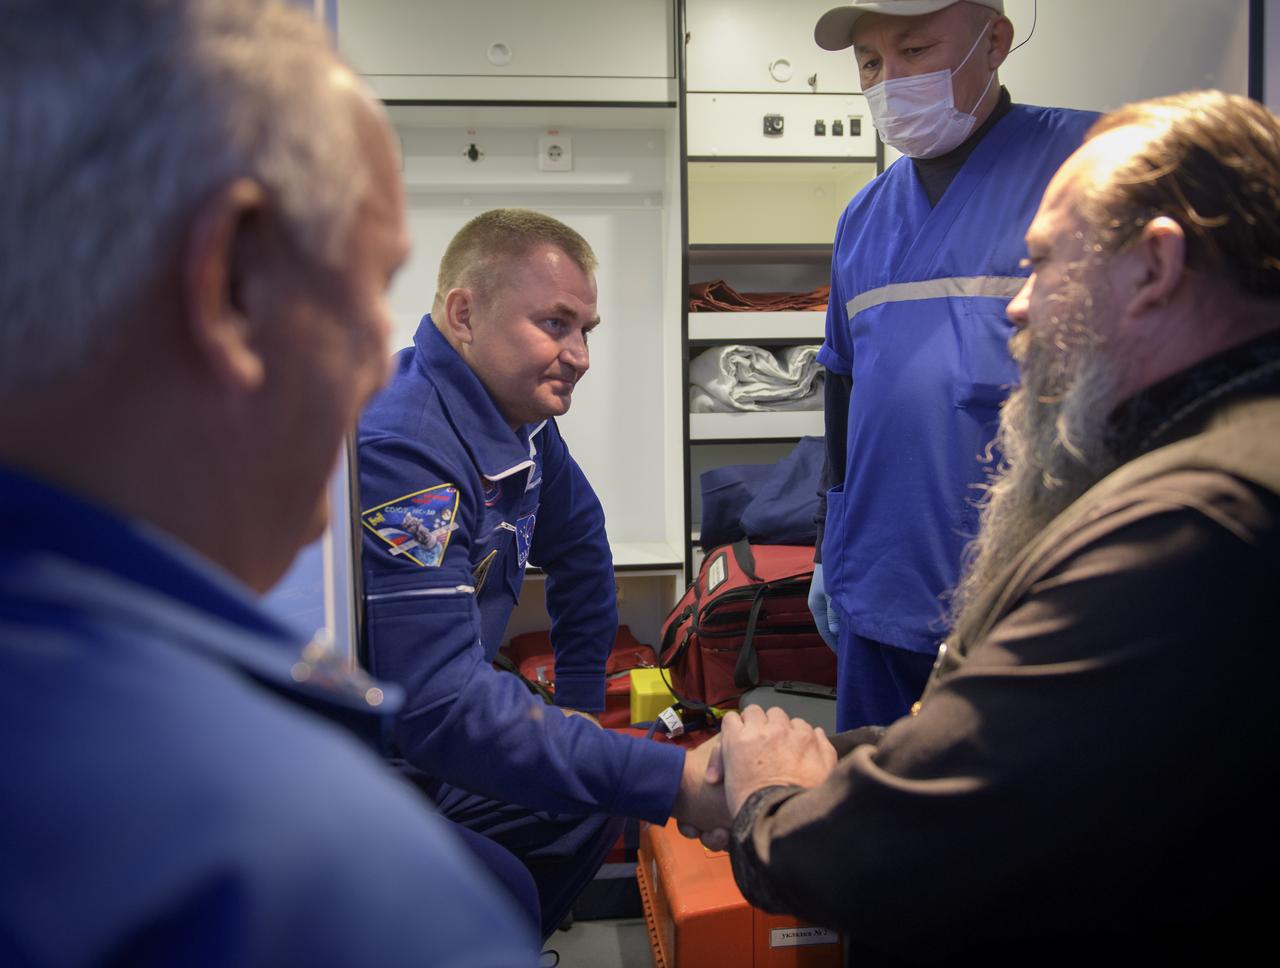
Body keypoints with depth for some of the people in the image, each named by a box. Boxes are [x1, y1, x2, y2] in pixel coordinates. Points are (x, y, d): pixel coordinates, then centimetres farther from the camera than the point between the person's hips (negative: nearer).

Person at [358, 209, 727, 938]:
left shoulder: (519, 421, -1)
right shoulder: (400, 451, -30)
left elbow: (579, 543, 17)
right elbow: (445, 704, -35)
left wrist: (581, 701, 16)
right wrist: (674, 782, -35)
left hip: (415, 750, 9)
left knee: (593, 808, 11)